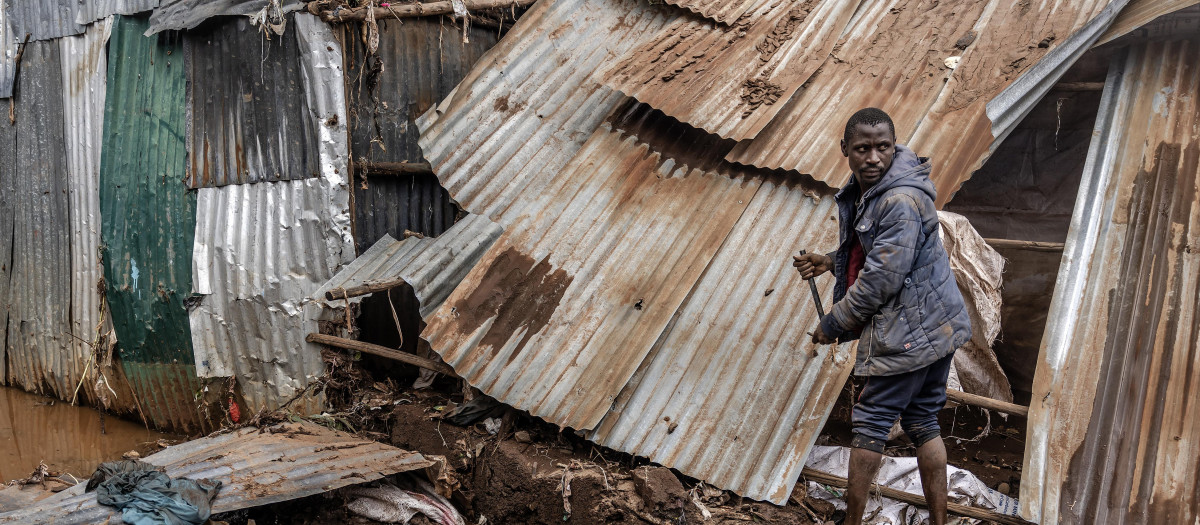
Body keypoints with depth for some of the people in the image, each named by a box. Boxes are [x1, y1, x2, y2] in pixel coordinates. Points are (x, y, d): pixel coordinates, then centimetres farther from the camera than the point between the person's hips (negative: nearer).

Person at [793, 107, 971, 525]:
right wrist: (829, 262, 4)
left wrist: (832, 326, -13)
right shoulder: (860, 193, 7)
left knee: (870, 422, 2)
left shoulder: (901, 202, -24)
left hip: (911, 332, -10)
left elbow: (880, 279, -24)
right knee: (923, 423, 15)